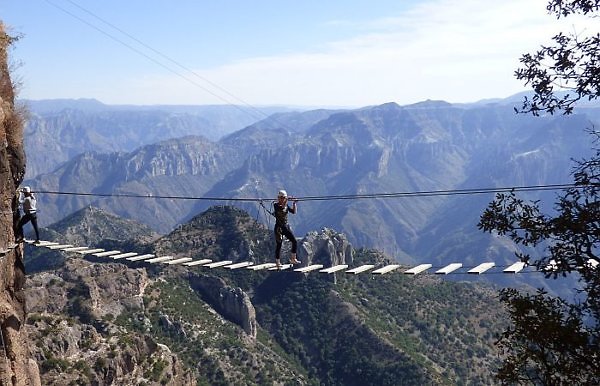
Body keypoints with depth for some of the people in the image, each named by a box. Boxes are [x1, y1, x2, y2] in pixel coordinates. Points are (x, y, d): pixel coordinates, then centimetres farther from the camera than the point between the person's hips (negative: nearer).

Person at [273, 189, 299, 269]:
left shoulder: (286, 205, 8)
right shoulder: (276, 205, -9)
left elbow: (294, 212, 3)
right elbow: (282, 208, -26)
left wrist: (294, 203, -5)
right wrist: (285, 202, -32)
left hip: (286, 226, 6)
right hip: (279, 227, -6)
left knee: (294, 241, -1)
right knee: (279, 245, -1)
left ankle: (293, 259, 11)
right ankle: (278, 262, 9)